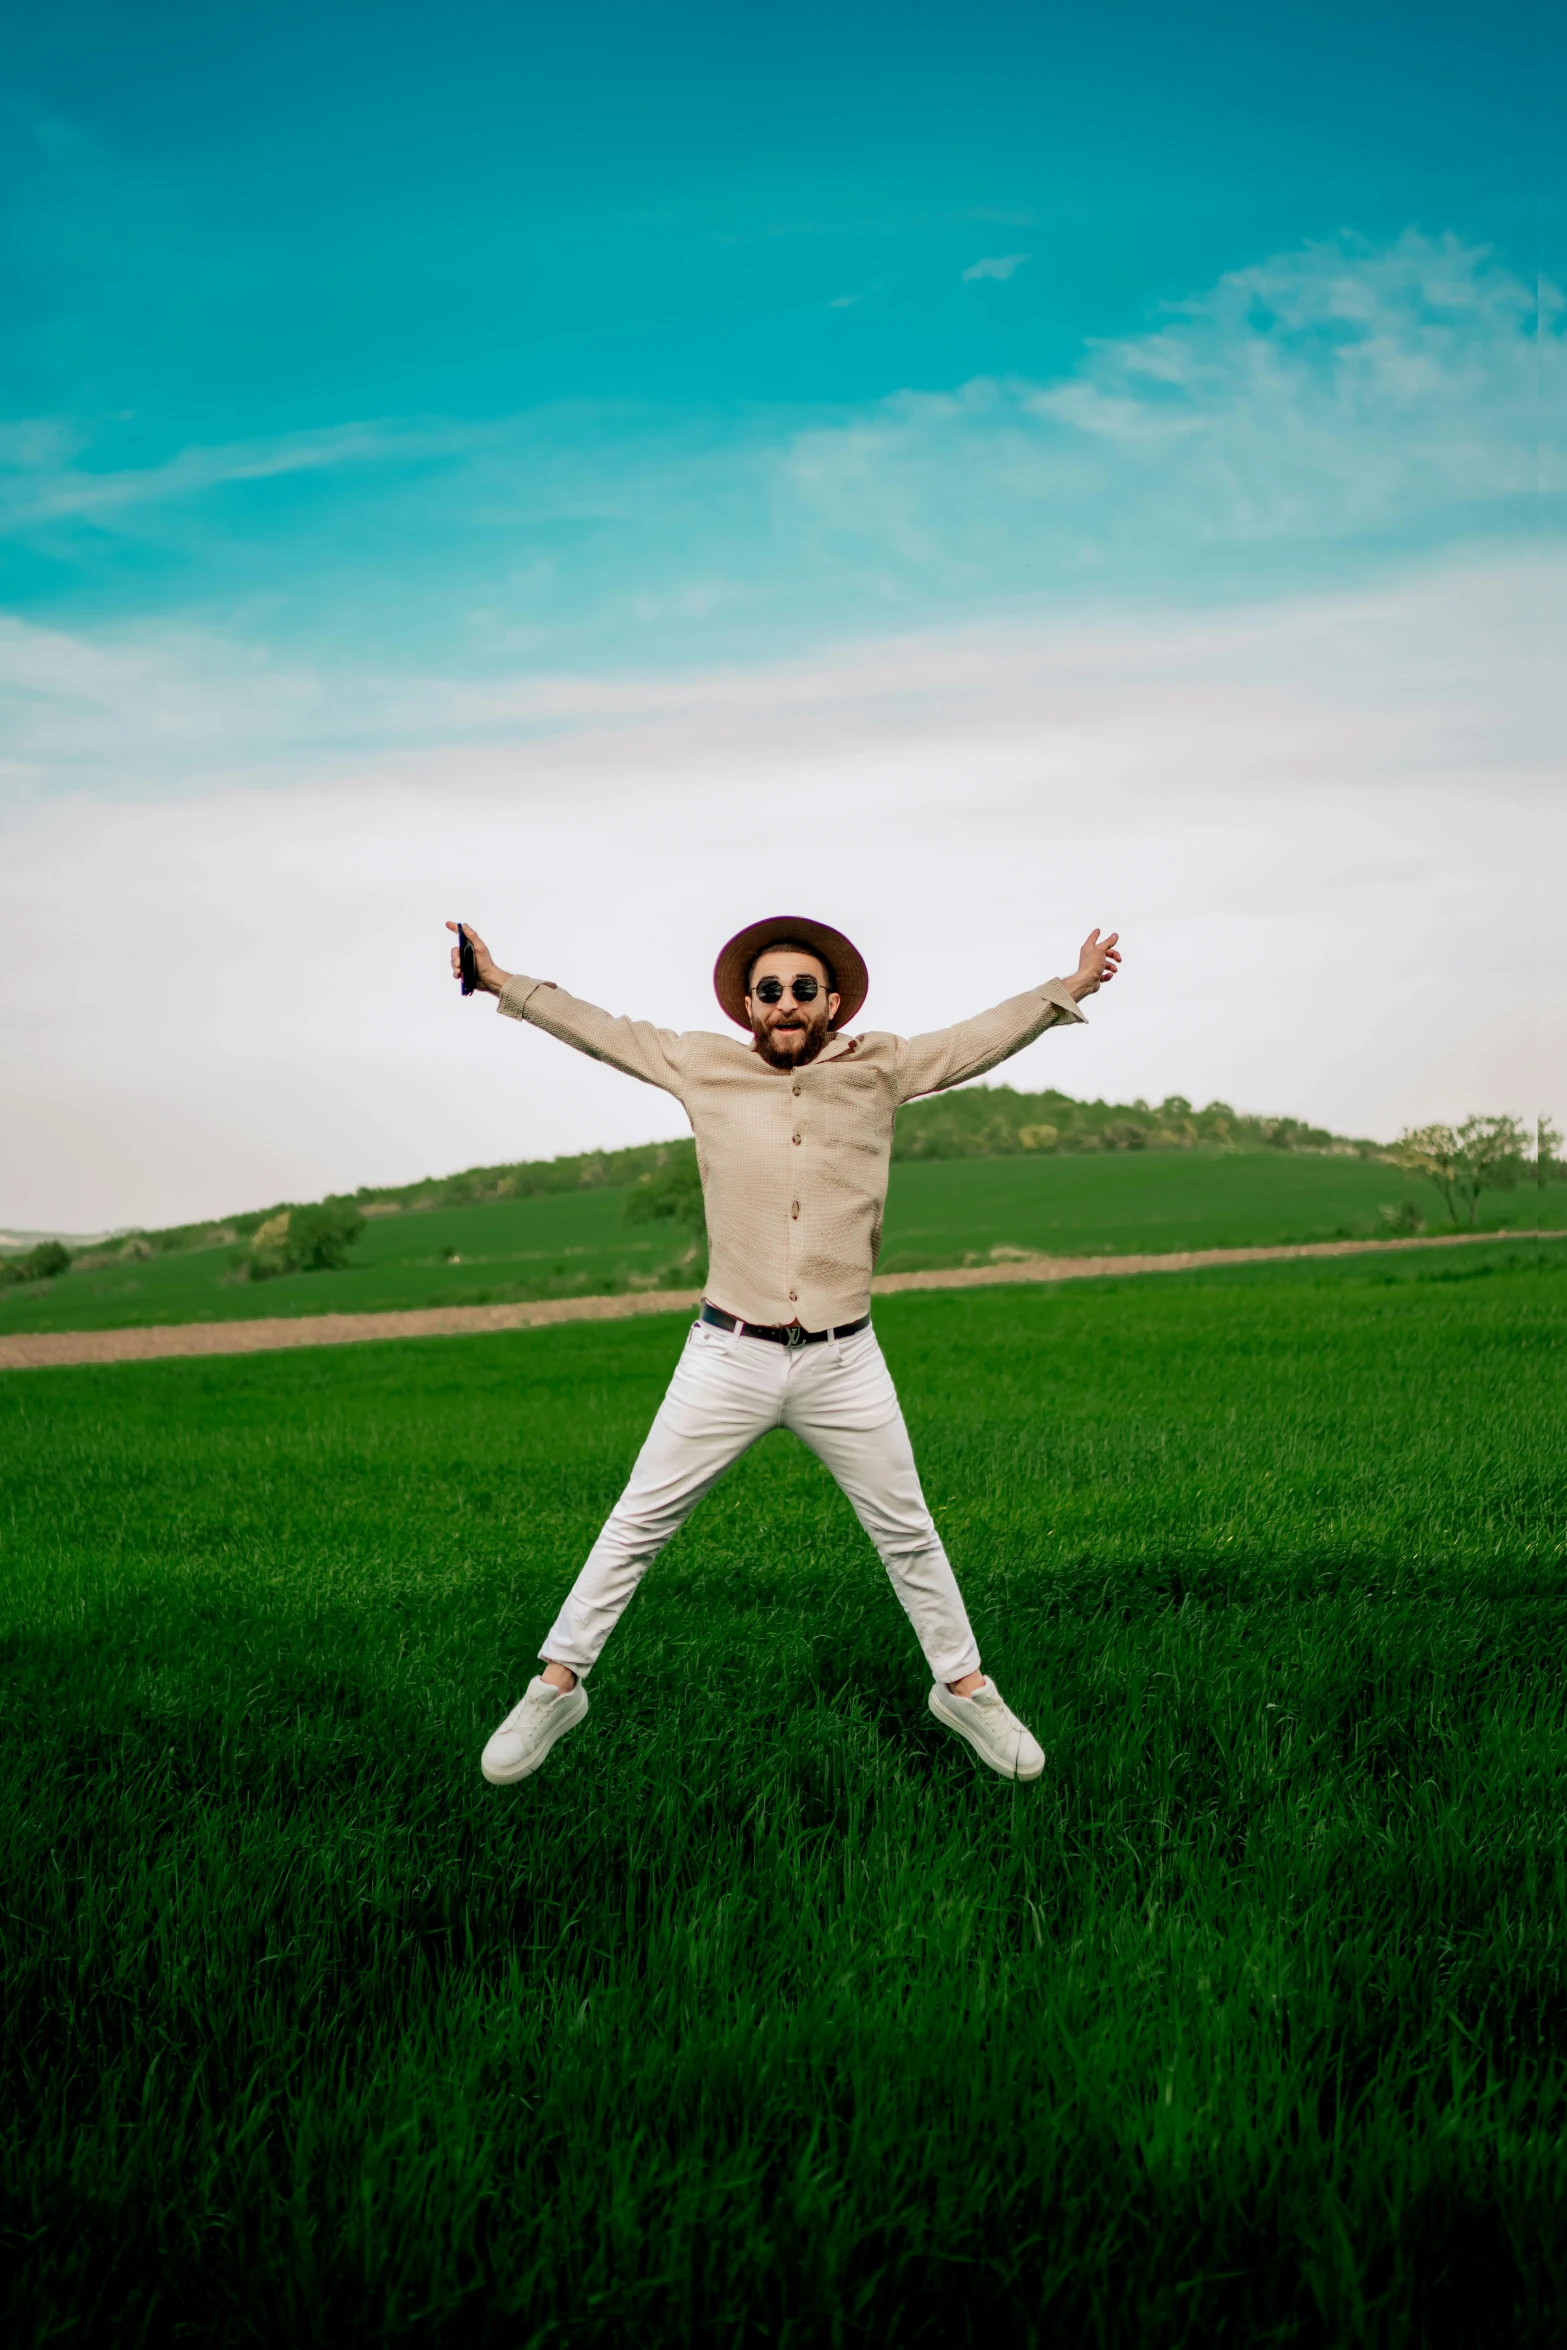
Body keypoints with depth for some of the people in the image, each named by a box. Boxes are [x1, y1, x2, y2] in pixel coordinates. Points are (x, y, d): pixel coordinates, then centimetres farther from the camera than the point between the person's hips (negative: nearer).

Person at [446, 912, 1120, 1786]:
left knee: (908, 1533, 13)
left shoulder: (879, 1070, 0)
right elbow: (603, 1031, 9)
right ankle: (557, 1686, 18)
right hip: (729, 1356, -1)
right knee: (637, 1525, 5)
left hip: (845, 1363, 1)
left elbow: (981, 1038, 6)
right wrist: (504, 984, 9)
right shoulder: (706, 1067, 0)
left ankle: (964, 1687, 31)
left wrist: (1069, 989, 0)